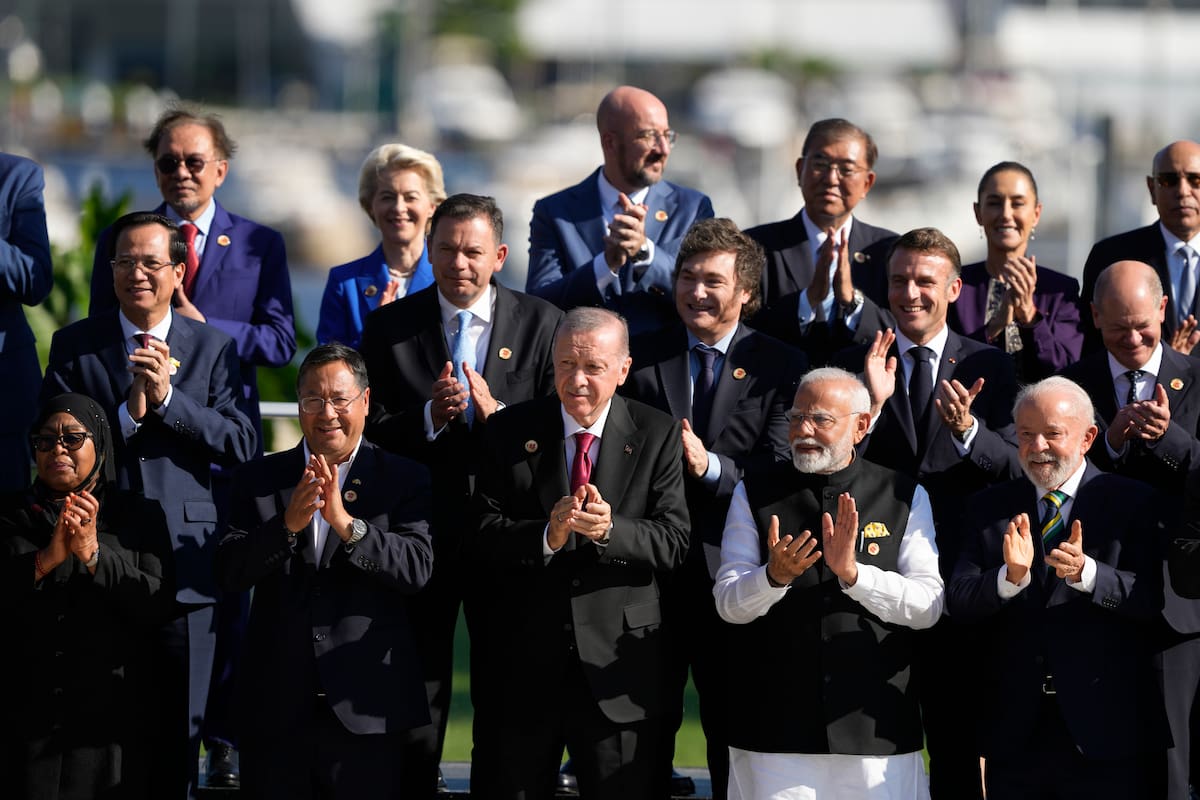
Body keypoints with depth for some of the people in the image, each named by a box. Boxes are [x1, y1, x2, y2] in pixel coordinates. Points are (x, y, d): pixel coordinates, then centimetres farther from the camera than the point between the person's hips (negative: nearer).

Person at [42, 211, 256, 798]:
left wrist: (168, 397, -13)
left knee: (179, 731, 5)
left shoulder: (214, 348, 7)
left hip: (183, 558, 0)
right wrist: (126, 413, -15)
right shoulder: (75, 346, 6)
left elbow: (241, 446, -3)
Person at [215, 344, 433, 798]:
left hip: (367, 710, -2)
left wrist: (347, 523, -22)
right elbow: (230, 572, -3)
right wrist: (288, 524, -19)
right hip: (277, 711, 2)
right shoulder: (260, 479, 8)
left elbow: (417, 569, -10)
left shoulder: (405, 480, 3)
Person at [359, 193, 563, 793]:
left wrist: (496, 413, -20)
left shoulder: (542, 325, 0)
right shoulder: (390, 326, 1)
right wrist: (428, 417, -21)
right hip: (419, 530, 0)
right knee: (417, 692, 7)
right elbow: (369, 432, -4)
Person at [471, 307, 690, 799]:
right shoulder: (510, 431, 3)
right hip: (524, 662, 1)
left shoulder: (657, 436, 0)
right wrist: (547, 535, -25)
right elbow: (482, 536, -6)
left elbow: (672, 542, -8)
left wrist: (610, 530, -27)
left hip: (617, 667, -1)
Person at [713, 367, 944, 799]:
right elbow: (729, 604, 0)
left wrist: (853, 573, -19)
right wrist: (774, 576, -21)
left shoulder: (904, 497, 4)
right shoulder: (754, 495, 6)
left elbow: (927, 607, -4)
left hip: (875, 726, 0)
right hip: (774, 727, 0)